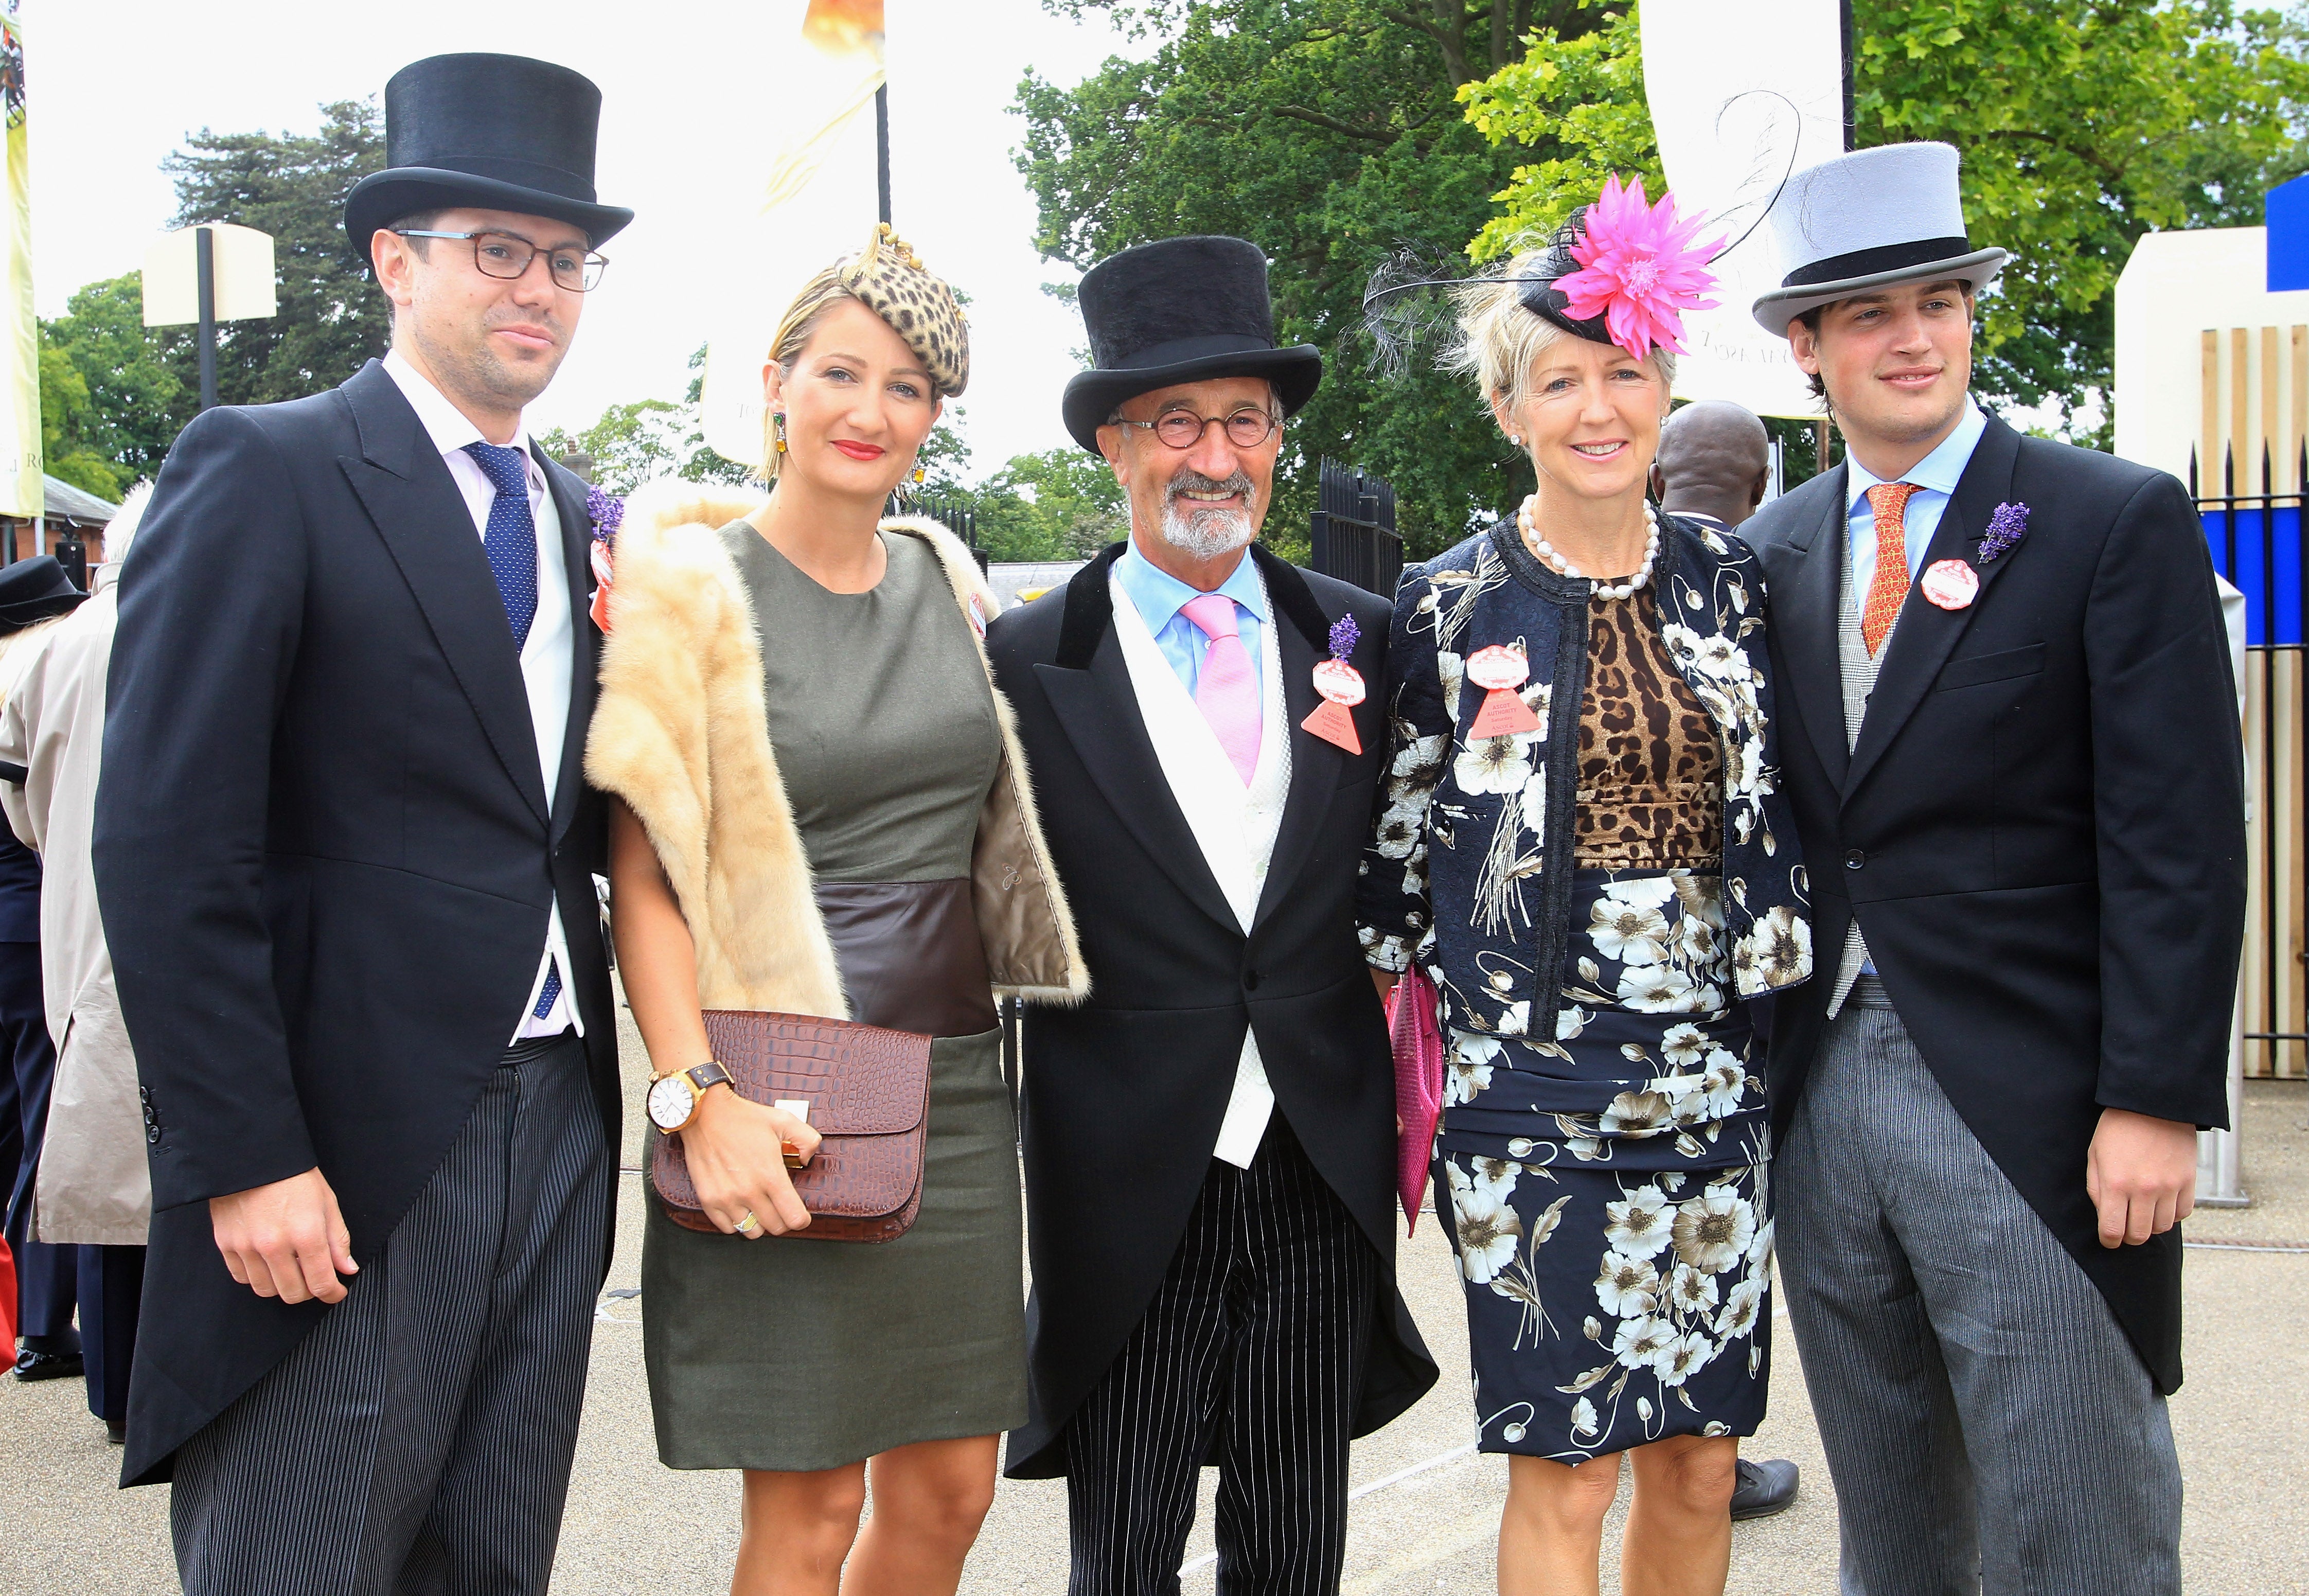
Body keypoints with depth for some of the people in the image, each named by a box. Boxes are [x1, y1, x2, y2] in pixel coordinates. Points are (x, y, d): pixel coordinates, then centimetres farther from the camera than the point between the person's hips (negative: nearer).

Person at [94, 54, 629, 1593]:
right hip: (352, 1153, -6)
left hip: (556, 1123, 7)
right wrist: (244, 1161, -17)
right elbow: (168, 845, -12)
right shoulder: (265, 474, -6)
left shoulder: (576, 521, 15)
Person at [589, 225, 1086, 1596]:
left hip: (957, 1079, 6)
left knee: (951, 1486, 9)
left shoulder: (948, 580, 11)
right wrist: (698, 1095, -21)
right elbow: (643, 877, -11)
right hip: (789, 1098, -6)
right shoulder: (693, 585, -6)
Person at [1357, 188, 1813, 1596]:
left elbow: (1775, 812, 13)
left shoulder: (1727, 580, 6)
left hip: (1712, 1077, 3)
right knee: (1567, 1473, -1)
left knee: (1698, 1469, 10)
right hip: (1531, 1089, -3)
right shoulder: (1451, 607, -3)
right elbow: (1398, 842, 4)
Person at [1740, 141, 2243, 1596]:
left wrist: (2156, 1100, -14)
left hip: (2027, 1109, -5)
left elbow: (2177, 838, -9)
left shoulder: (2120, 523, -4)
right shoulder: (1772, 552, 11)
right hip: (1821, 1093, 5)